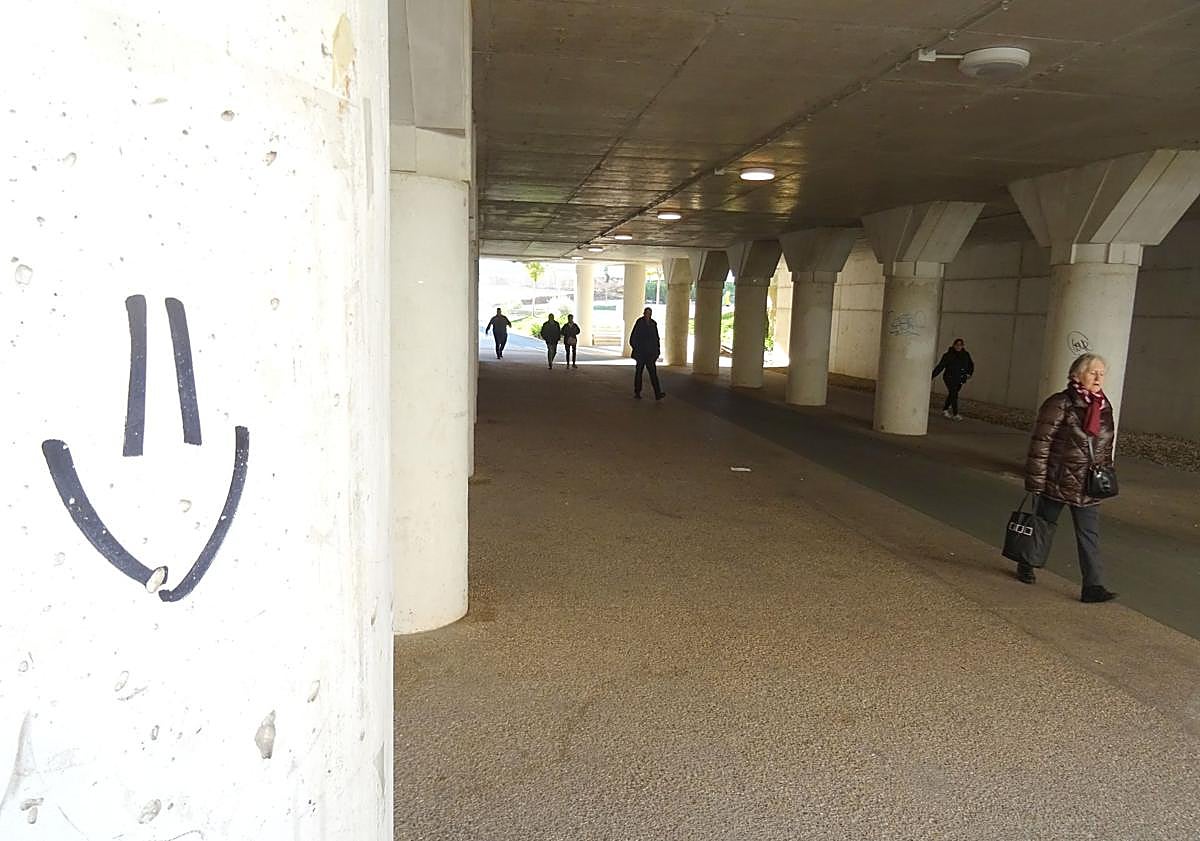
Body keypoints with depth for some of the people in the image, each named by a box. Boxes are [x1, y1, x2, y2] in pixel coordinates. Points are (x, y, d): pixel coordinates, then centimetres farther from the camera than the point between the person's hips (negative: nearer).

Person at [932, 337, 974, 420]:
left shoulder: (966, 355, 4)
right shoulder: (948, 355, -8)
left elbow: (971, 365, 18)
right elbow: (940, 366, -9)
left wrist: (969, 373, 2)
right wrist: (933, 375, -13)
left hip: (960, 379, 5)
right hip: (950, 378, -5)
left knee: (952, 394, 13)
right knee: (954, 394, -11)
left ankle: (945, 409, 31)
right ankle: (955, 414, -6)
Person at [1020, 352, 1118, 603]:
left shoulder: (1104, 407, 7)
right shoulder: (1060, 404, -14)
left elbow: (1106, 447, 17)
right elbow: (1040, 443, -15)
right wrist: (1036, 482, -16)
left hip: (1088, 487, 5)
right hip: (1057, 483, -5)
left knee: (1090, 535, 1)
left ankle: (1093, 586, 3)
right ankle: (1026, 566, 34)